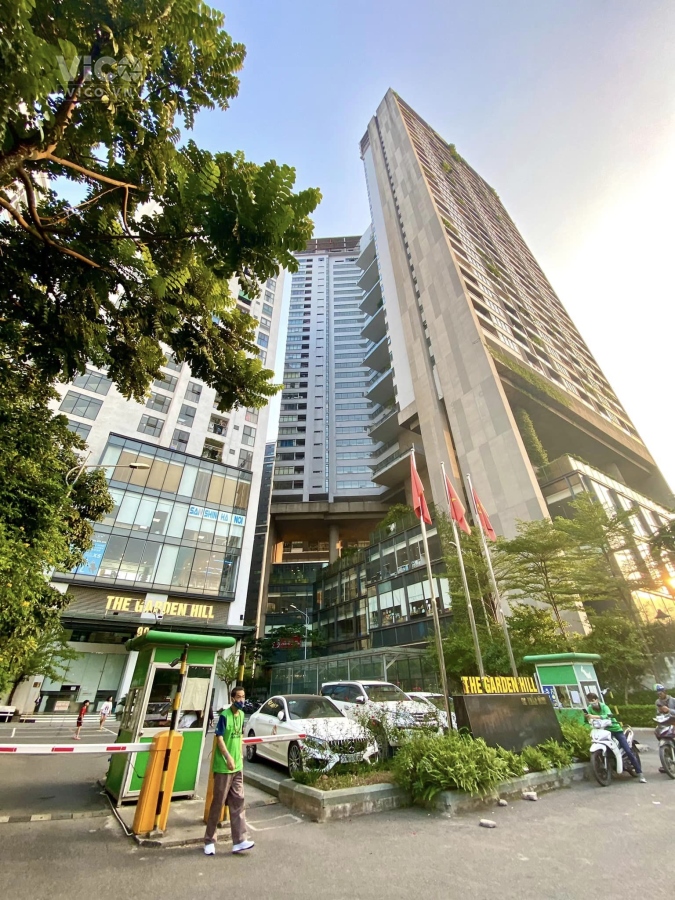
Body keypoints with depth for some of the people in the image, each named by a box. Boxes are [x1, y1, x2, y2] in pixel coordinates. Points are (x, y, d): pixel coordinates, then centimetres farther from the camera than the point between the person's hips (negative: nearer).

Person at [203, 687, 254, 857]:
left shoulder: (242, 714, 4)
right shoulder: (224, 715, -18)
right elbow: (219, 738, -21)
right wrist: (228, 757, -29)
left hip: (238, 766, 7)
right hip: (223, 767, -6)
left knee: (238, 801, 9)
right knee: (218, 803, 6)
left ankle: (239, 841, 16)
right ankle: (209, 841, 24)